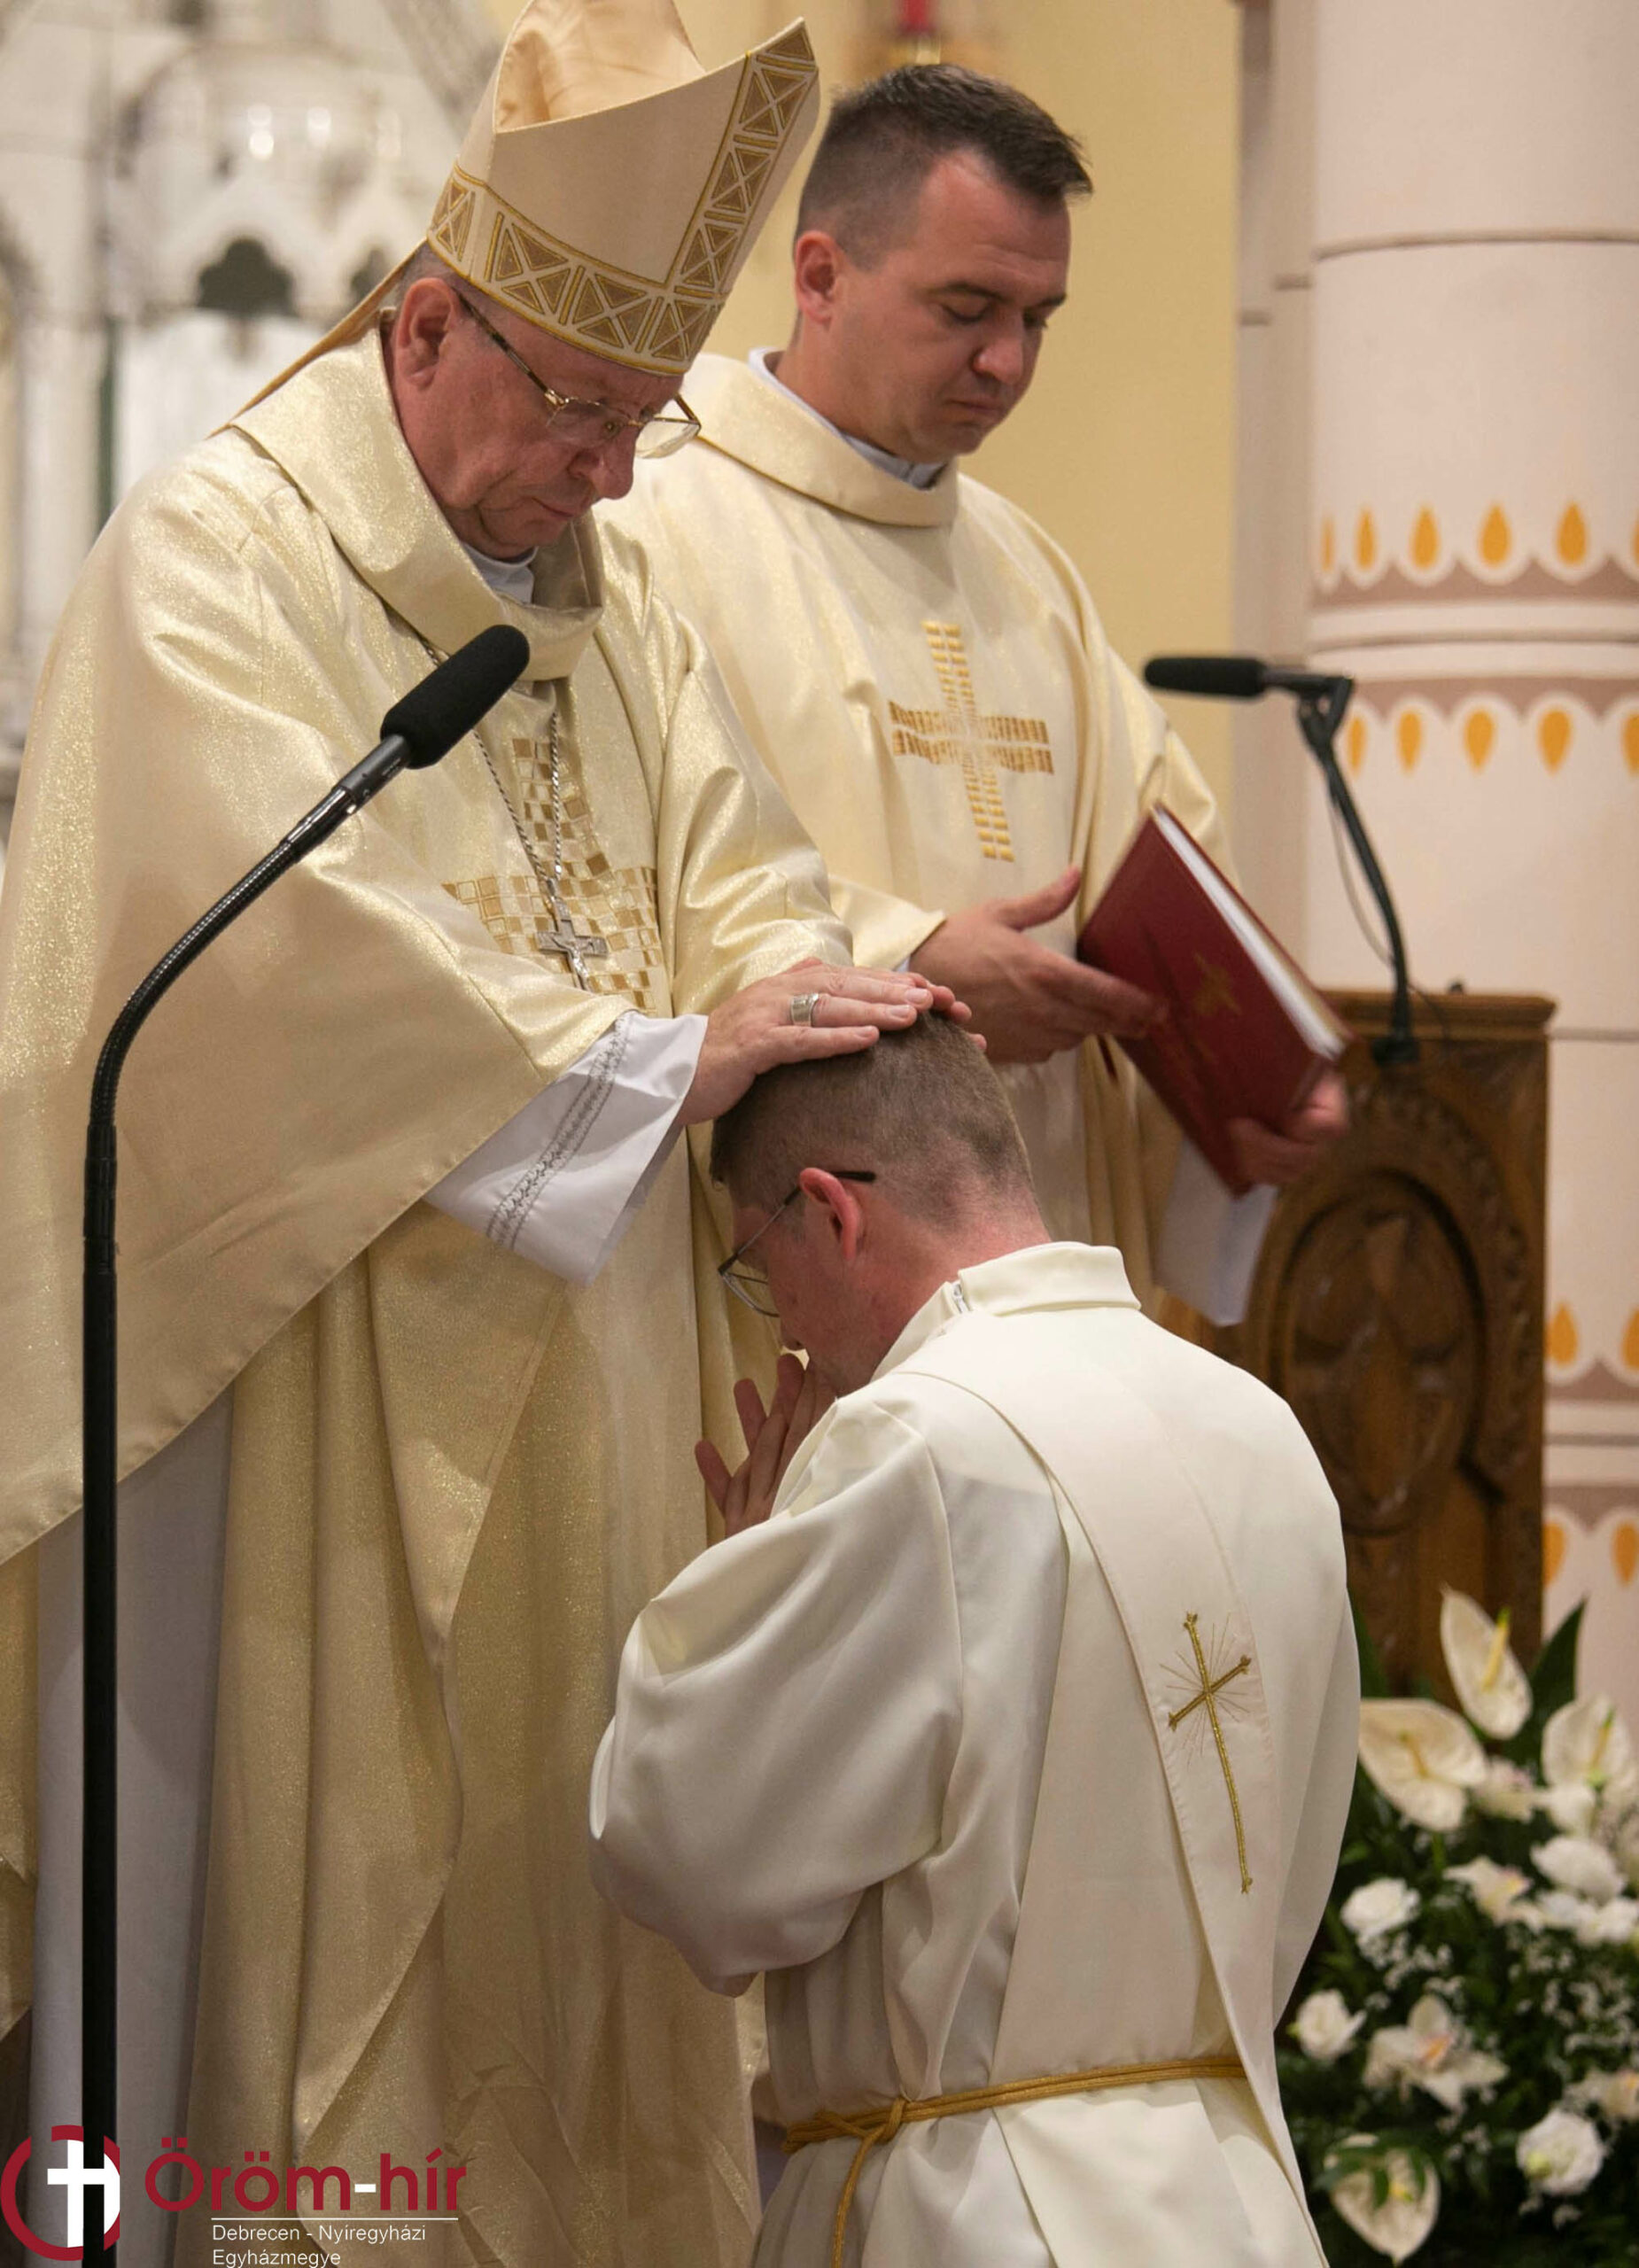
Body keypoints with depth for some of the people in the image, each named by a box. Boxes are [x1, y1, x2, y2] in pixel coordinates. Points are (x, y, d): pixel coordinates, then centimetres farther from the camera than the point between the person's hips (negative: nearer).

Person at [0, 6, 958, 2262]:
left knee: (555, 1881, 8)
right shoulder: (214, 558, -10)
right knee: (319, 1883, -4)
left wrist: (831, 1016, -14)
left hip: (567, 1404, 7)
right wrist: (654, 1059, -25)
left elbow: (729, 872, 8)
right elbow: (303, 919, -22)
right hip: (311, 1381, -7)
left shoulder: (605, 592, 15)